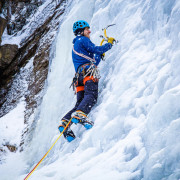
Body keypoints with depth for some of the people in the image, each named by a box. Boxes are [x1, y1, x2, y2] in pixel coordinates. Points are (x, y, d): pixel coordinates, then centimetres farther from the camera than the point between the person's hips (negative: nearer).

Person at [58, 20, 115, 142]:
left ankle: (65, 123, -19)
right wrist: (109, 44, 14)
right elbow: (96, 49, 0)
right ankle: (80, 115, -53)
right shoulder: (82, 40, 11)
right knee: (91, 95, -28)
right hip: (88, 70, -9)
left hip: (79, 74, 9)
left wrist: (99, 54, 37)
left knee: (80, 103, -2)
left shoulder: (75, 46, 38)